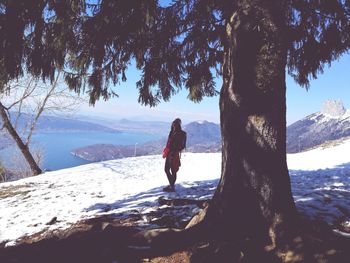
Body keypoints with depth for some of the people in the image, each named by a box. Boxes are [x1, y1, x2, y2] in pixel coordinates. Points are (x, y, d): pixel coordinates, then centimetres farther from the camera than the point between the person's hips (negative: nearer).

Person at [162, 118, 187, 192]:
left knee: (173, 171, -3)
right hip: (169, 153, 8)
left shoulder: (182, 134, -8)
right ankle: (171, 184, 25)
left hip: (174, 154, -8)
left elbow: (182, 146, -12)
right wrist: (166, 152, 15)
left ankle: (172, 186, 7)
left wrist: (174, 151, -20)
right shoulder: (172, 132, 13)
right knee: (166, 169, 12)